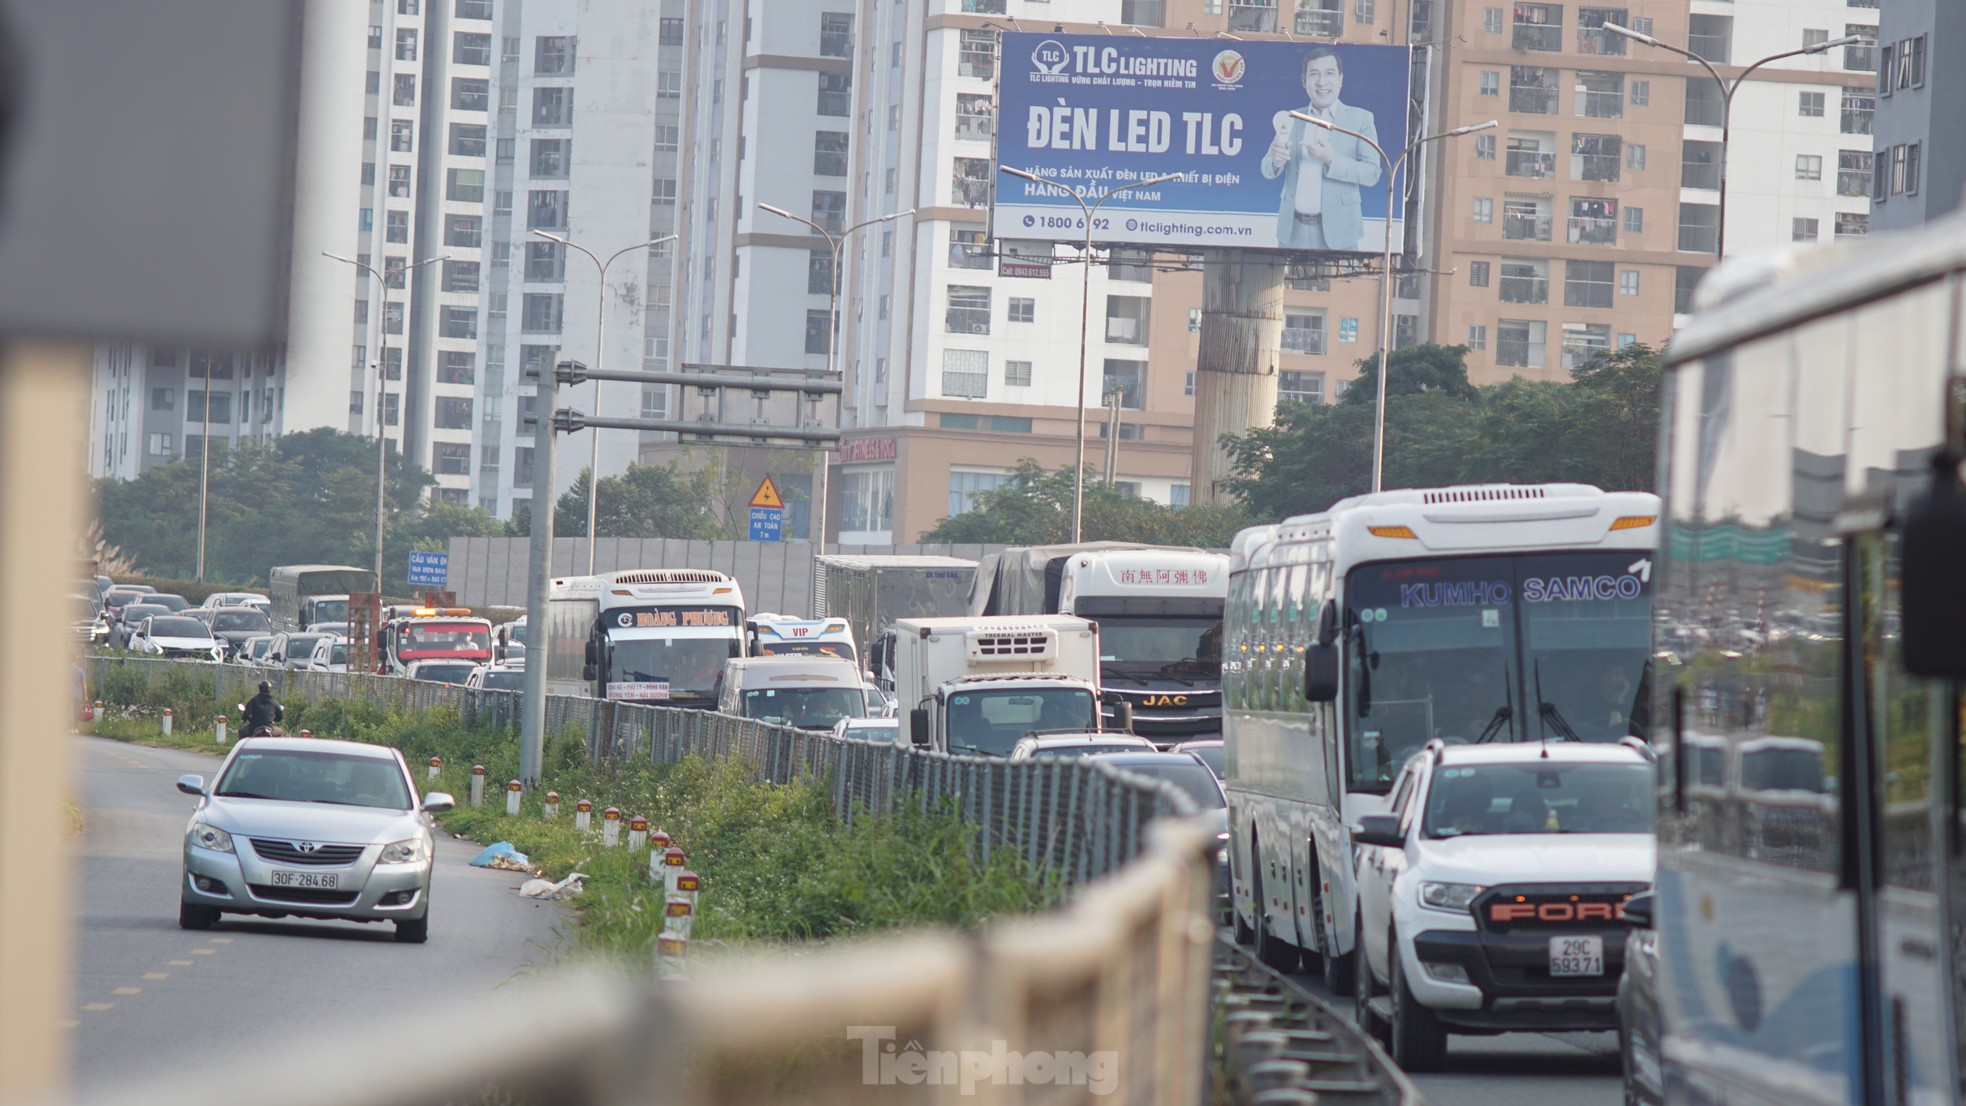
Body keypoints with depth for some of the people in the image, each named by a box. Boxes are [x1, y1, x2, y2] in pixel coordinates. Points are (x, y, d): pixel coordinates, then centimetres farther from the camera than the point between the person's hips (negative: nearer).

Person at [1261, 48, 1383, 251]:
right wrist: (1275, 159, -14)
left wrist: (1331, 160, -19)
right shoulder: (1291, 119, 13)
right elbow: (1268, 172, 10)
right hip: (1293, 231, 3)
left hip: (1336, 232, -3)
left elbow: (1372, 173, -4)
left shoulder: (1360, 119, 3)